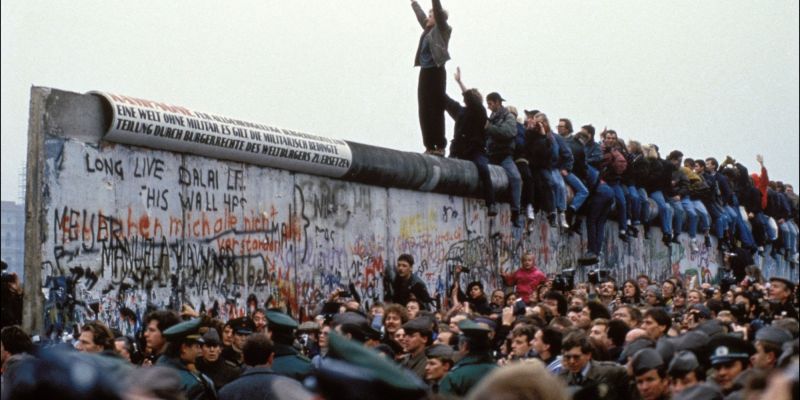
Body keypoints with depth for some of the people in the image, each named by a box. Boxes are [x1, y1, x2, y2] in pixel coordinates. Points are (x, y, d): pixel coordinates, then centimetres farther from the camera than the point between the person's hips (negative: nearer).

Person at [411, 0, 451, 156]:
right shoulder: (428, 30, 17)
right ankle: (430, 146, 5)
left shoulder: (442, 29, -1)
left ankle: (440, 146, -7)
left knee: (436, 110, -8)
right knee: (424, 111, 3)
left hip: (436, 73, -8)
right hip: (424, 73, 8)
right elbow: (420, 15, 33)